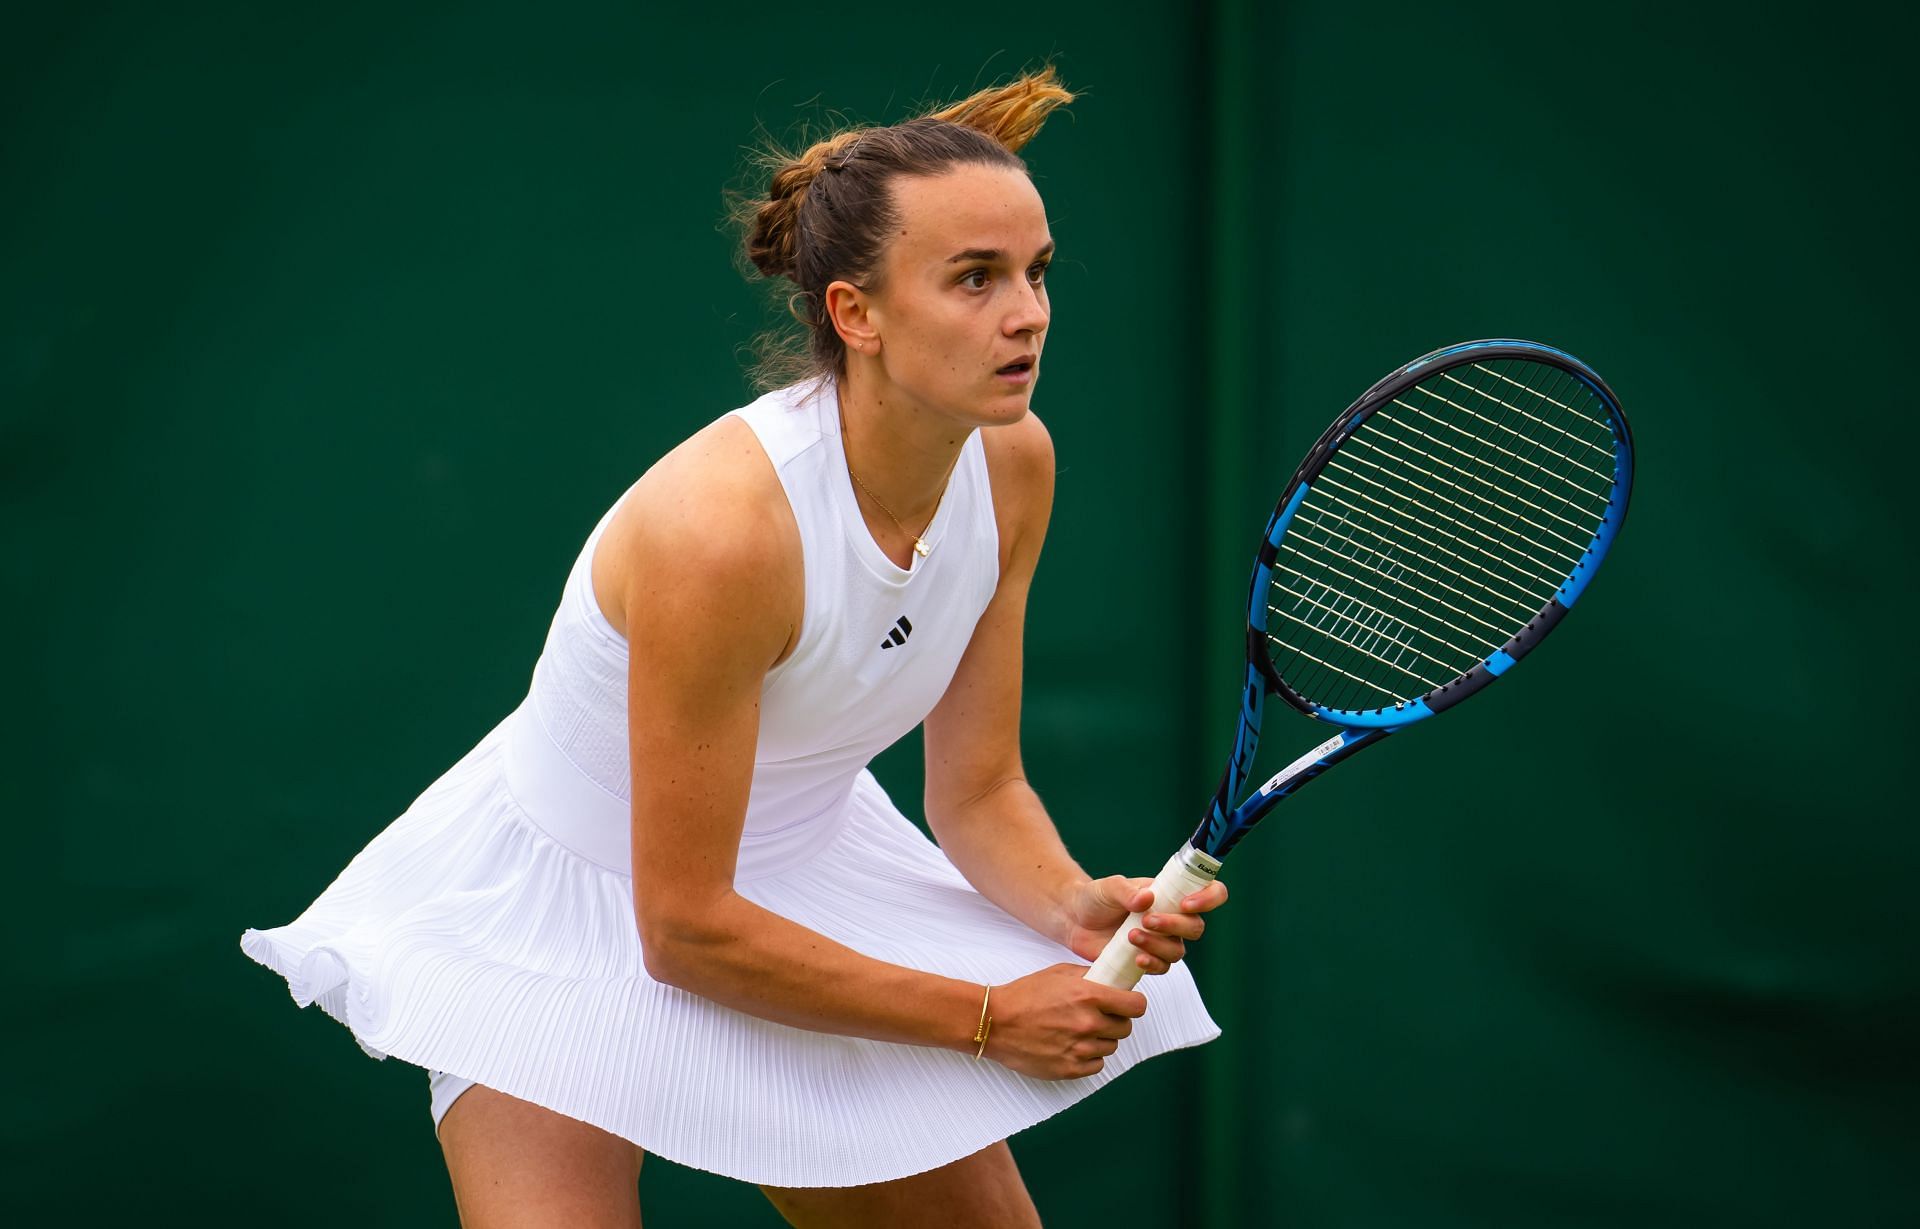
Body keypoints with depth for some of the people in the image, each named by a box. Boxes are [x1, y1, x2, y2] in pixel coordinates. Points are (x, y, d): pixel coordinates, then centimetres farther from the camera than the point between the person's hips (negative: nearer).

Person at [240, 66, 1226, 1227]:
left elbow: (978, 792, -1)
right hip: (569, 905, -7)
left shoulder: (1012, 464, -12)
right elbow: (685, 926, -27)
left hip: (806, 878, 7)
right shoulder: (721, 527, -34)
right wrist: (986, 1016, -23)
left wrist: (1073, 903, -22)